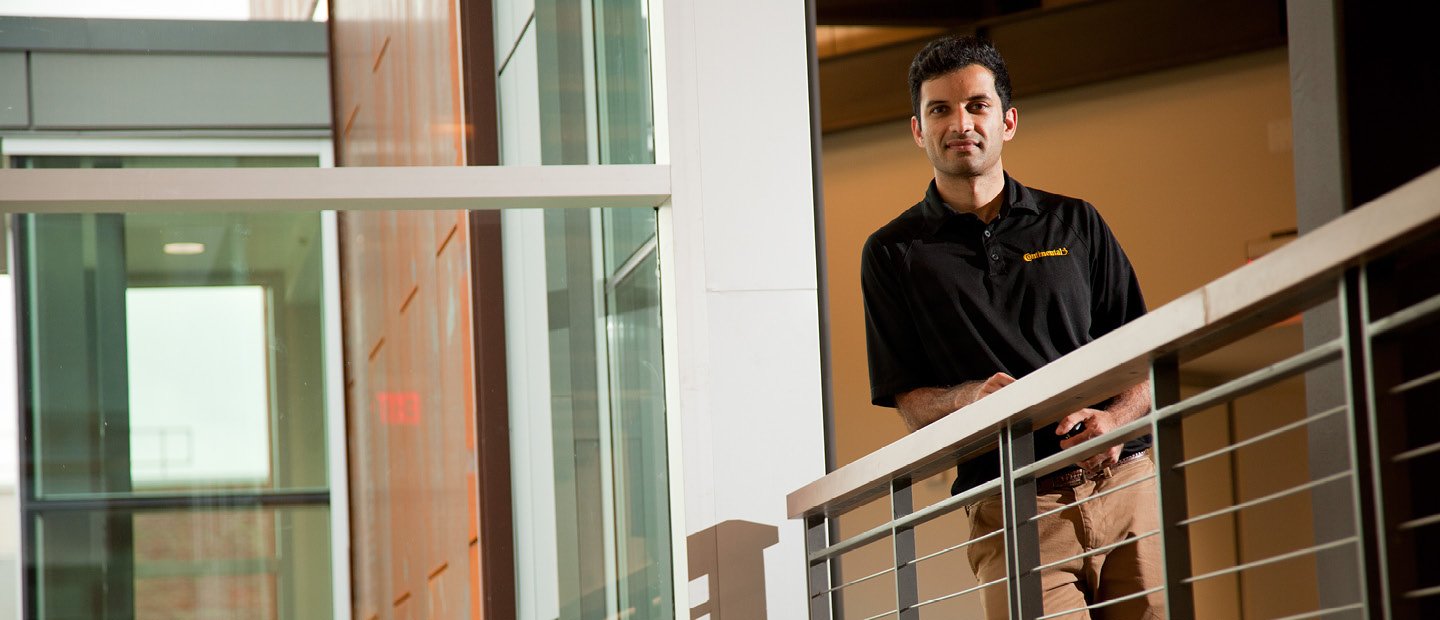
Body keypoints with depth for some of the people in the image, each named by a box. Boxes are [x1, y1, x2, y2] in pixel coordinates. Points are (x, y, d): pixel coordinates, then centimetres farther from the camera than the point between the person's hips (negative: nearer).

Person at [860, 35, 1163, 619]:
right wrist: (970, 399, -14)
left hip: (1126, 485, 2)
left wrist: (1114, 419, -7)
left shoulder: (1074, 223, 15)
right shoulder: (893, 254, 11)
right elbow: (909, 401, 7)